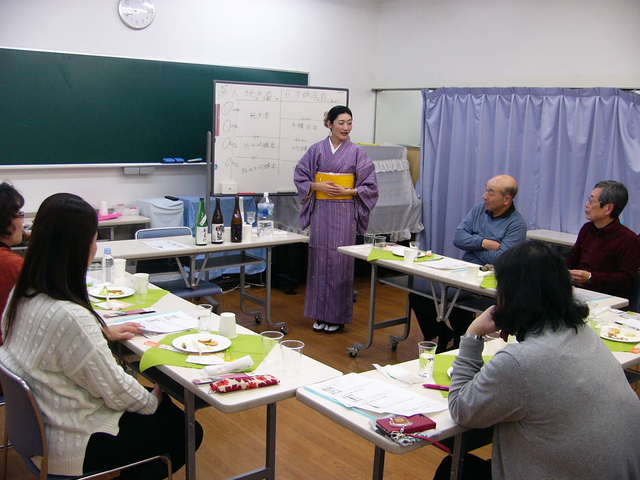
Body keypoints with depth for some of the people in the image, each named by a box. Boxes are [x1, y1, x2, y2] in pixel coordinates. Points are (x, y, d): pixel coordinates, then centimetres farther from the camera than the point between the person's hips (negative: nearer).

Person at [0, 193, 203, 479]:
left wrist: (102, 332, 11)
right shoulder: (70, 317, -34)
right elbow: (115, 390, -24)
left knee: (167, 407, 21)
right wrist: (152, 400, -5)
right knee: (187, 432, 9)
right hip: (73, 448, -9)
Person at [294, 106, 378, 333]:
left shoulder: (357, 152, 2)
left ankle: (338, 316, 10)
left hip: (344, 213, -2)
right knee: (319, 259, 4)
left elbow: (369, 186, 2)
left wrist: (348, 191, -12)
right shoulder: (316, 150, 5)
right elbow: (300, 176, 8)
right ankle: (320, 314, 15)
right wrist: (318, 186, -8)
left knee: (340, 260, -2)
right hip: (320, 211, 2)